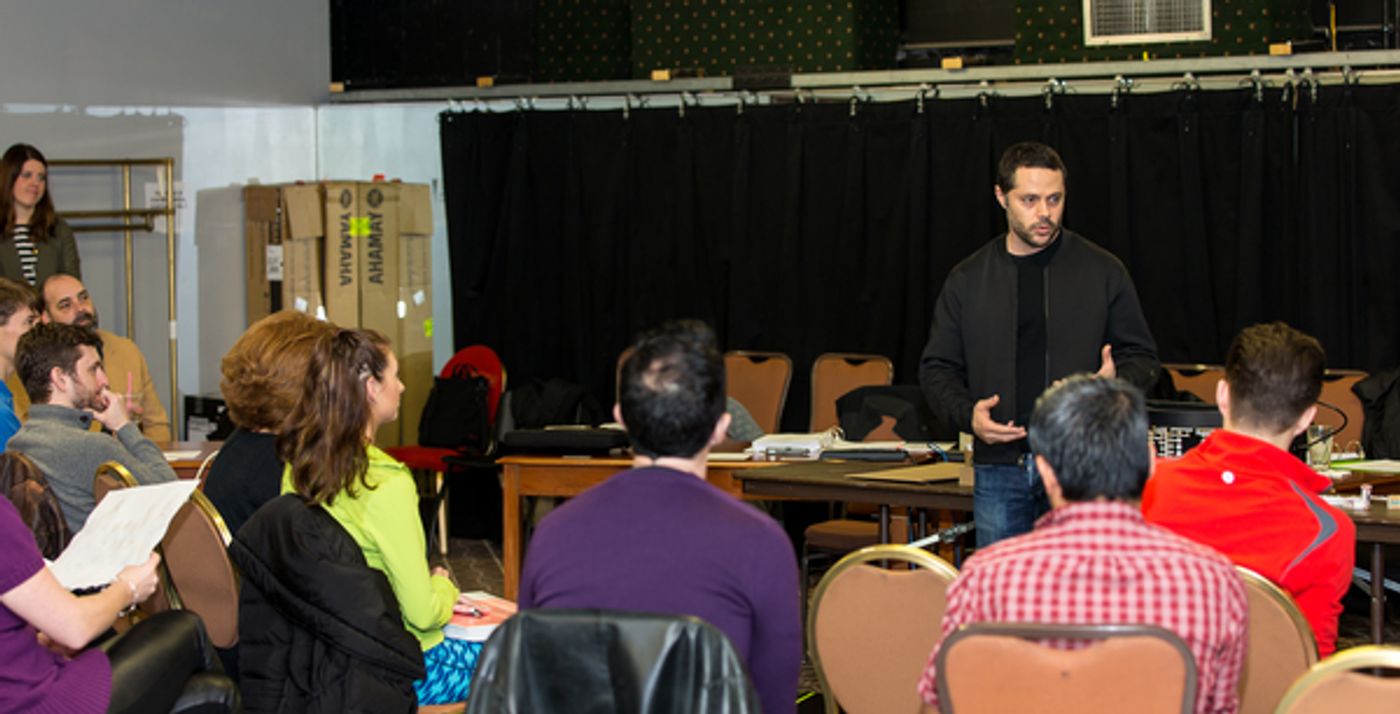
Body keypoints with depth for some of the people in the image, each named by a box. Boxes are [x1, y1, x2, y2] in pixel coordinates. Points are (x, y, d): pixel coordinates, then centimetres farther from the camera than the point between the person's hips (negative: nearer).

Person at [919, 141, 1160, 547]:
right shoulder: (967, 280, 10)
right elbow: (937, 369, 13)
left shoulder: (1103, 271, 6)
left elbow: (1141, 357, 10)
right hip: (999, 468, 2)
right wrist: (967, 415, -6)